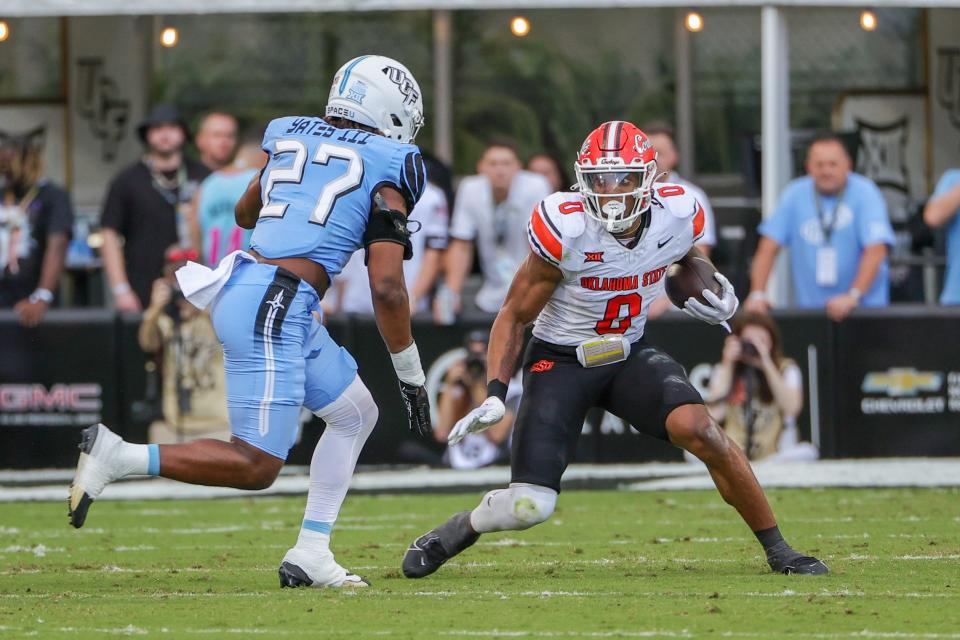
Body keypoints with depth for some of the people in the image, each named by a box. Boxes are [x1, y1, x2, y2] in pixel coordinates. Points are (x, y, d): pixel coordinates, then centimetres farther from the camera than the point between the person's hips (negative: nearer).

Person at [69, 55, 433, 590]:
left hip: (242, 284, 9)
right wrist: (412, 379, 0)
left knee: (356, 415, 19)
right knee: (256, 466, -6)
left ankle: (311, 555, 15)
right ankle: (115, 456, -11)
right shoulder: (386, 171, -2)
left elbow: (246, 212, 36)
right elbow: (386, 288, -8)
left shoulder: (290, 137, 17)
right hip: (274, 307, -9)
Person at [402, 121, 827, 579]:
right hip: (561, 359, -3)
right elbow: (513, 316, -11)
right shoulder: (565, 231, -23)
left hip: (629, 354, 3)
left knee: (697, 428, -25)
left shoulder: (677, 216, -12)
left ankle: (777, 549, -9)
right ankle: (450, 535, 20)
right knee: (529, 506, -14)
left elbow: (689, 261, 16)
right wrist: (495, 395, -22)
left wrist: (714, 290, -7)